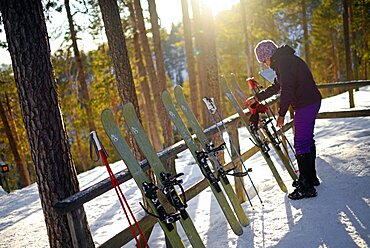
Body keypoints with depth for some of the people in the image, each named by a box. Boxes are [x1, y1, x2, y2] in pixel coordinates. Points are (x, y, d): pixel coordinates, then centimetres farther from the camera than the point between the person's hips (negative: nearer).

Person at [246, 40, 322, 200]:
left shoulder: (283, 61, -16)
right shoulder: (284, 60, 18)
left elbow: (286, 90, -23)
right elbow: (276, 86, 28)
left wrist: (281, 114, -17)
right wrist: (256, 98, 30)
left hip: (305, 105, -11)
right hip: (311, 102, 11)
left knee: (301, 144, -8)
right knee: (307, 140, 19)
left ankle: (307, 187, -4)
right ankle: (311, 177, 32)